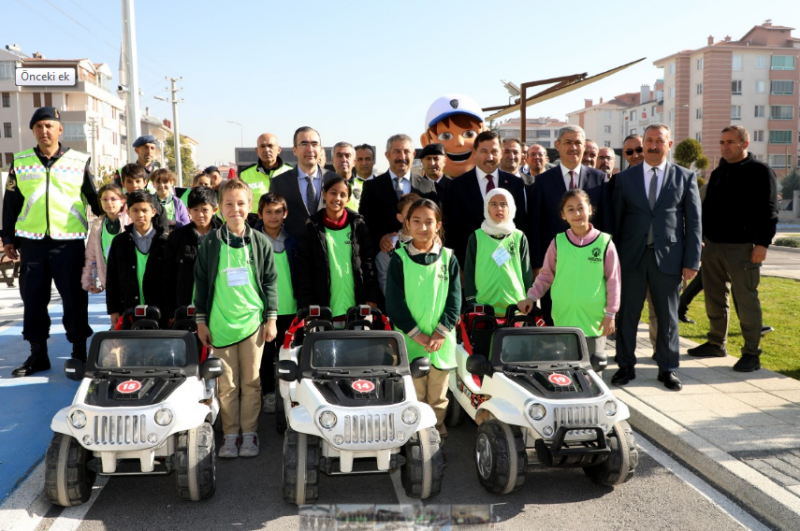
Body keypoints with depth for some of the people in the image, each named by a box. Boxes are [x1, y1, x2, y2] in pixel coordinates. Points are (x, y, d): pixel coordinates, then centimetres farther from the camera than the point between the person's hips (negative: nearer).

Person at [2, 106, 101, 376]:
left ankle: (79, 351, 14)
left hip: (69, 241, -2)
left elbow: (95, 200, 9)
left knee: (74, 299, 2)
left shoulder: (80, 161, 4)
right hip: (31, 240, 3)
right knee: (33, 298, 8)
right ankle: (38, 354, 19)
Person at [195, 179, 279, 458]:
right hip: (220, 324, 0)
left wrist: (271, 318, 3)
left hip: (253, 321, 0)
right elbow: (201, 282, 7)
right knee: (227, 384, 5)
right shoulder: (211, 243, 2)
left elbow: (270, 281, 7)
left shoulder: (260, 242, 3)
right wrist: (201, 321, 5)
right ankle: (230, 434, 17)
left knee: (251, 382, 5)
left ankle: (249, 433, 17)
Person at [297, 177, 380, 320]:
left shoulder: (358, 224, 7)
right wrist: (309, 307, -4)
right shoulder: (313, 227, 4)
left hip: (355, 308, 1)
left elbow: (368, 262, 6)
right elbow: (304, 269, 2)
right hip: (324, 309, -1)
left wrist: (372, 299, 0)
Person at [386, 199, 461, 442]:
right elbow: (394, 303, -4)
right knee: (413, 397, 2)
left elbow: (454, 300, 2)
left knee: (438, 398, 11)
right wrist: (417, 334, -11)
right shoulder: (399, 259, 0)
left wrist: (441, 332, -10)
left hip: (442, 342, 2)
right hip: (410, 341, -2)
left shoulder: (448, 258, 6)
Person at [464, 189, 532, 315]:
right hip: (484, 308, -1)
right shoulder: (477, 237, 4)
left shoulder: (519, 237, 7)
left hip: (516, 307, 1)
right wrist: (471, 302, 0)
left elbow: (526, 272, 9)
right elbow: (469, 272, 5)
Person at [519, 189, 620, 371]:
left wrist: (610, 314, -1)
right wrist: (531, 297, -1)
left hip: (594, 320, -1)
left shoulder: (604, 242, -2)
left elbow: (613, 280, 0)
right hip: (564, 319, 1)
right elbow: (546, 275, 10)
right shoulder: (558, 242, 2)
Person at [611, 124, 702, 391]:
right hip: (631, 257, 1)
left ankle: (667, 369, 21)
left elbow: (694, 222, 2)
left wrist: (692, 261, -3)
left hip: (668, 257, 0)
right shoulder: (625, 178, 6)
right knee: (627, 314, 6)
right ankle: (626, 366, 20)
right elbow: (616, 220, 5)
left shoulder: (685, 177, 4)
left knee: (668, 316, 8)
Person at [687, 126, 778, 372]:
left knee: (746, 301, -3)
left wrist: (762, 243, -18)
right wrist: (701, 237, 14)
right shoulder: (718, 173, 16)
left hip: (742, 248, -7)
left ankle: (752, 354, 5)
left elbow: (769, 211, -10)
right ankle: (716, 343, 26)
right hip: (712, 245, 7)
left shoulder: (761, 172, -5)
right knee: (714, 299, 13)